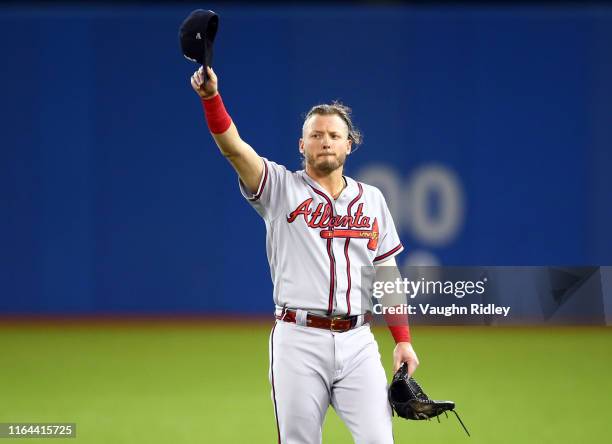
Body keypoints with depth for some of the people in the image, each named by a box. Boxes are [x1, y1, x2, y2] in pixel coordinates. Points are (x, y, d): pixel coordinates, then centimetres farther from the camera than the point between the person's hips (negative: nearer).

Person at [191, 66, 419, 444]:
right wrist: (211, 97, -28)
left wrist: (403, 340, 8)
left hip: (357, 341, 2)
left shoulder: (371, 199, 14)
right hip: (298, 339, -2)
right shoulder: (281, 188, 5)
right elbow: (233, 145, -11)